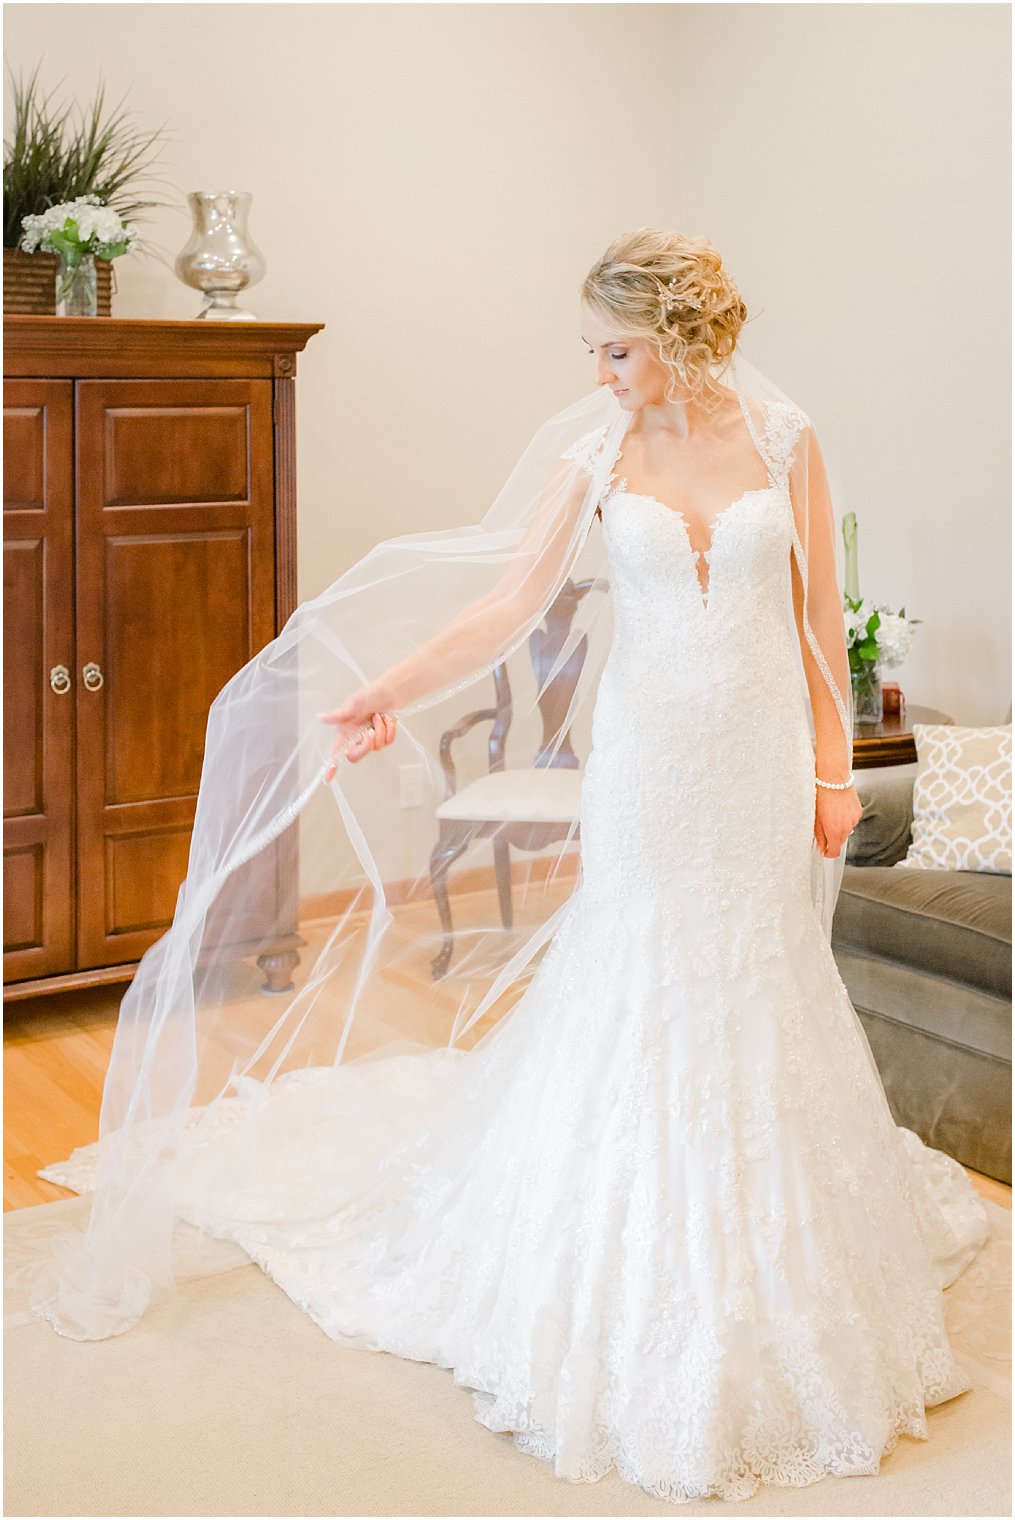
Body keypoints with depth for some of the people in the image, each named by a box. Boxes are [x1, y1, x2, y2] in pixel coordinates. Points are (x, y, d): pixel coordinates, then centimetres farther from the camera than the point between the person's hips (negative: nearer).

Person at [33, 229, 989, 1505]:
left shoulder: (785, 440, -1)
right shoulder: (593, 453, -3)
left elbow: (820, 615, 3)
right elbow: (510, 603, -10)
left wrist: (832, 766, 1)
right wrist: (388, 691, -21)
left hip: (762, 760, 1)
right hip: (647, 763, -1)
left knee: (759, 996, 9)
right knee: (635, 997, 4)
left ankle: (770, 1291, 29)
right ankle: (631, 1295, 21)